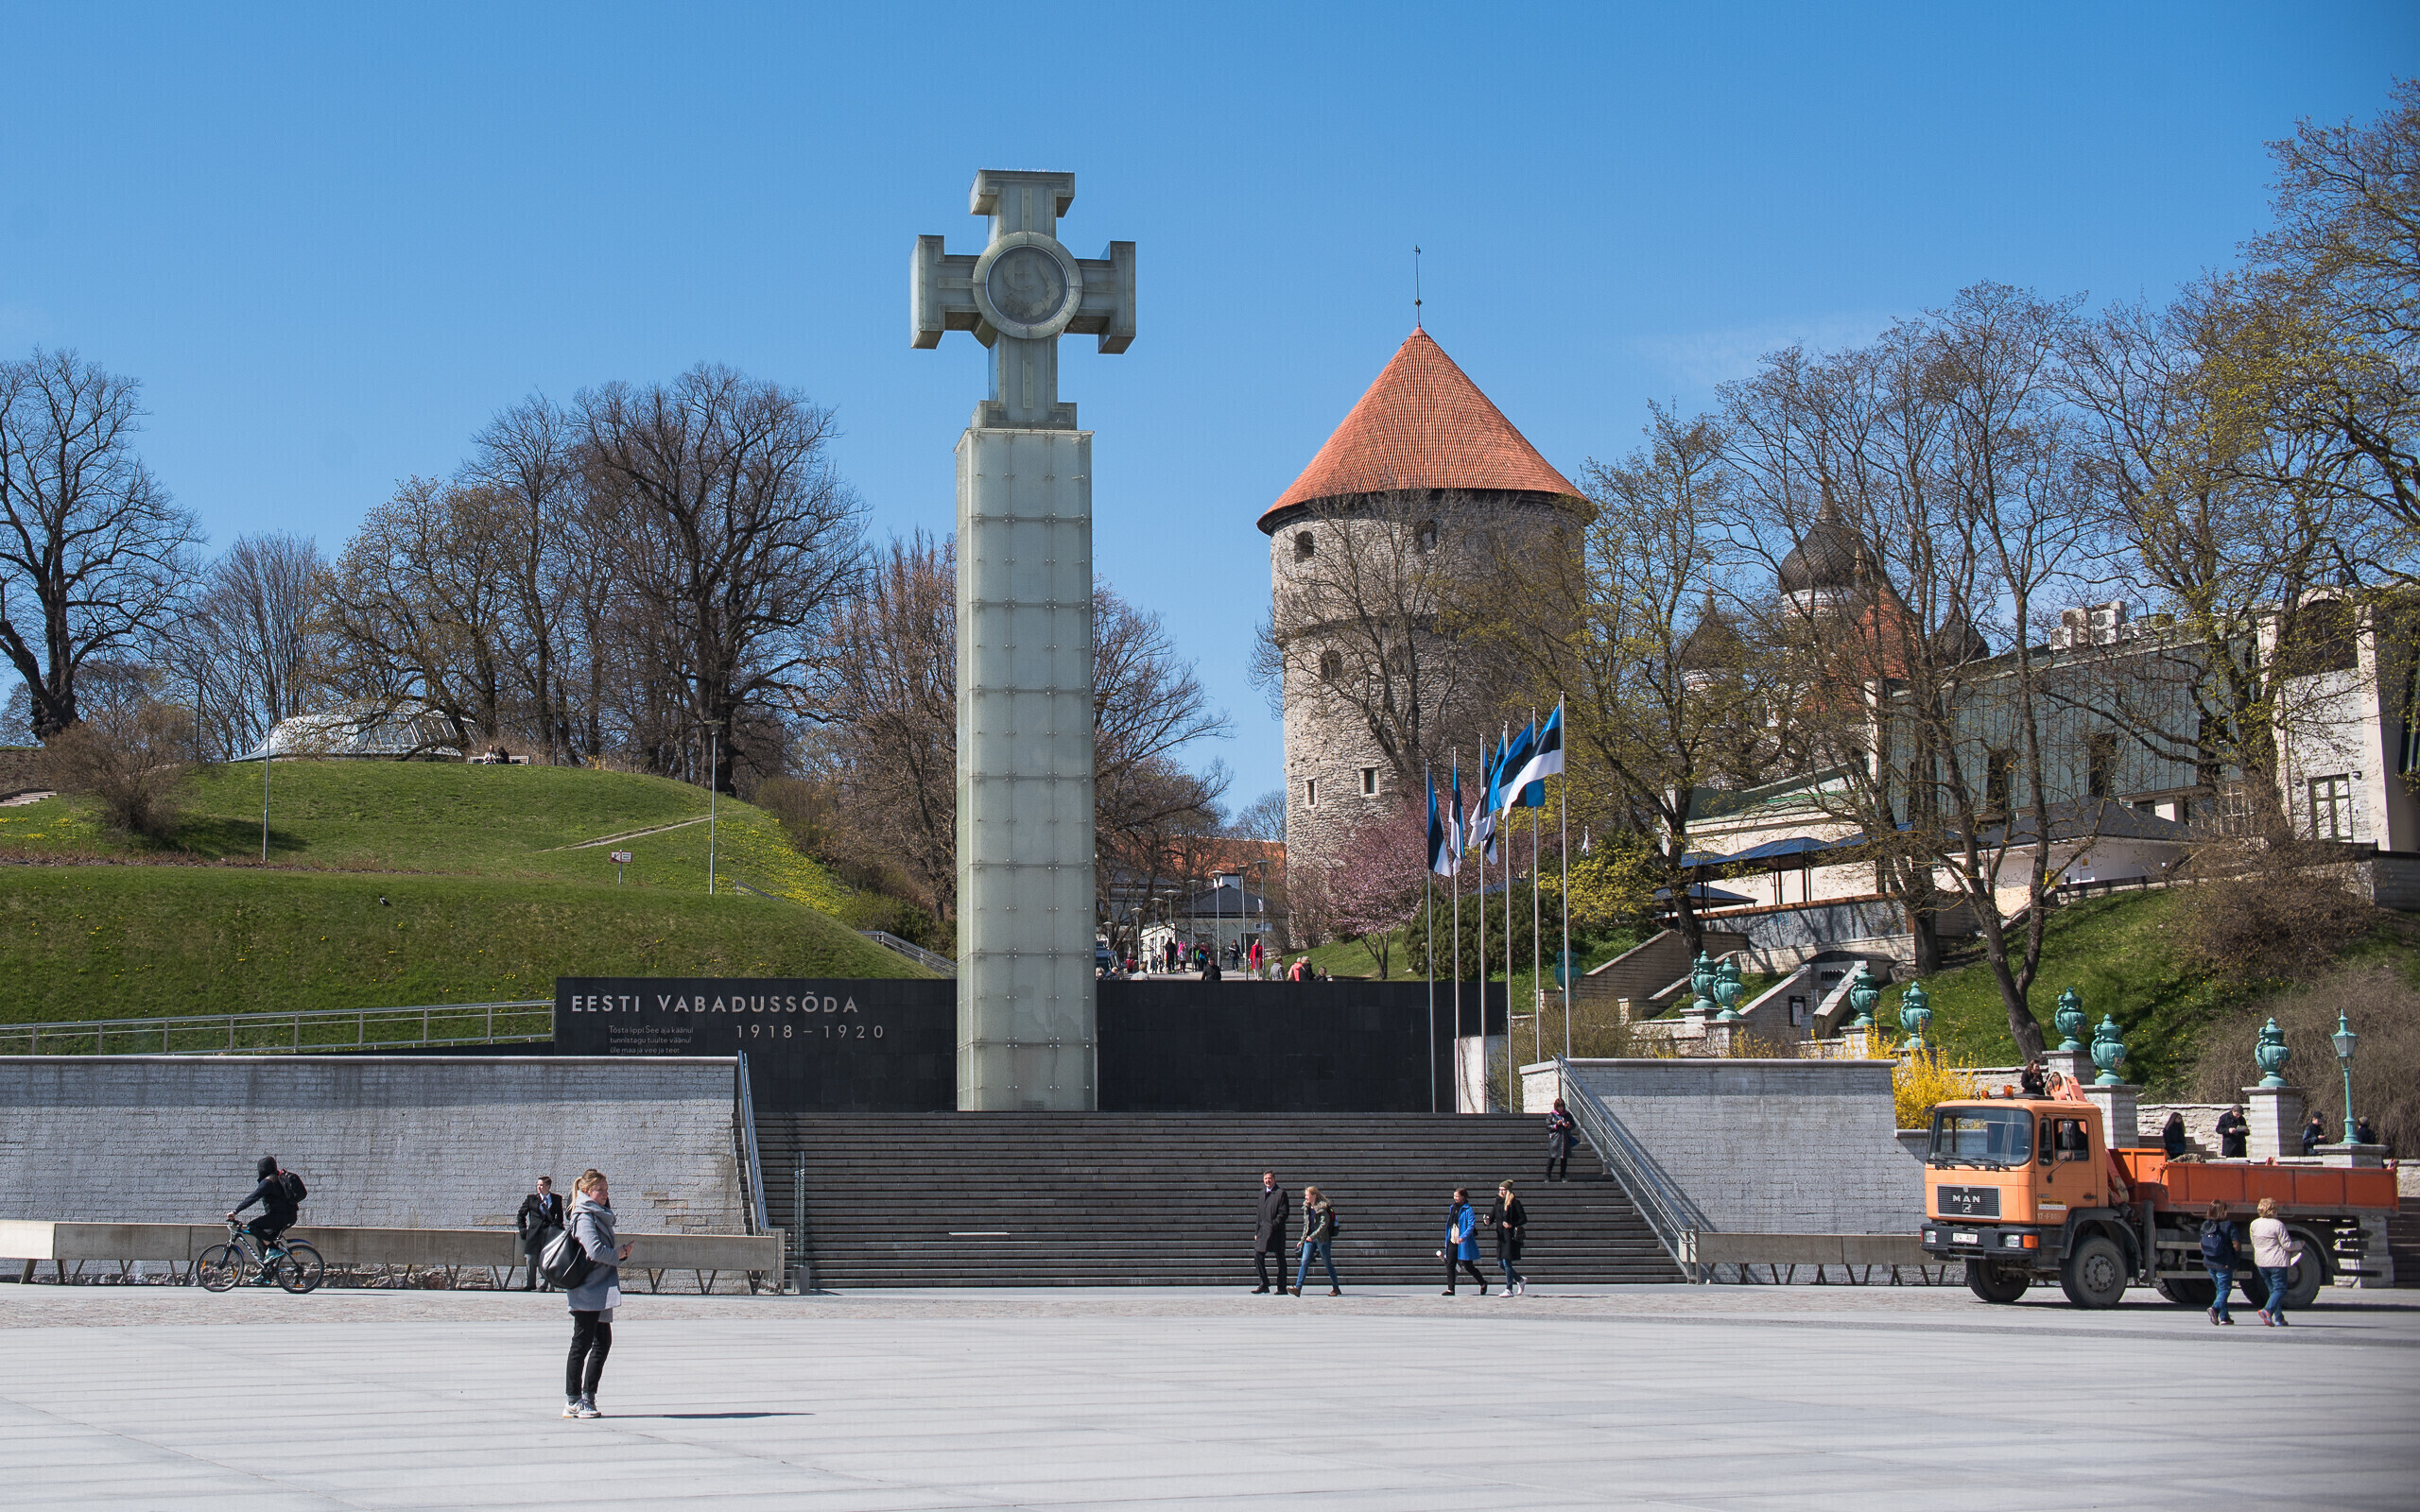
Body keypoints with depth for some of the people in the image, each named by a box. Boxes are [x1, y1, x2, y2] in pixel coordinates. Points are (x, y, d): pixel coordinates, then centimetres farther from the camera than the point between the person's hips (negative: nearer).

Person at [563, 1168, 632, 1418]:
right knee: (582, 1344, -5)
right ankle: (573, 1402, -1)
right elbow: (595, 1250, -25)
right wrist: (618, 1254, -8)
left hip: (600, 1292, 10)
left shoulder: (601, 1216, 17)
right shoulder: (585, 1218, -12)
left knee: (603, 1343, 12)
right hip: (587, 1291, -10)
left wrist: (621, 1252, 1)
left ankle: (587, 1397, 18)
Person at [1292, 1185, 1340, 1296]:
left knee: (1328, 1263, 5)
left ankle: (1336, 1289, 18)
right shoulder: (1306, 1207, 10)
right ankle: (1298, 1288, -15)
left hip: (1322, 1239, -6)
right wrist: (1303, 1239, 18)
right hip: (1310, 1239, 6)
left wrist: (1313, 1236, -24)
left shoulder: (1323, 1207, -12)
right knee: (1305, 1262, -7)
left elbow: (1324, 1224, -18)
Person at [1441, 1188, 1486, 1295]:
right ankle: (1450, 1289, 0)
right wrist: (1447, 1240, 19)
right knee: (1449, 1264, -3)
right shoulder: (1452, 1208, 12)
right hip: (1452, 1241, 7)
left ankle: (1483, 1283, 23)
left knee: (1468, 1266, 2)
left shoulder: (1467, 1210, -10)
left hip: (1464, 1243, -7)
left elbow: (1471, 1225, -19)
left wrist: (1464, 1236, -31)